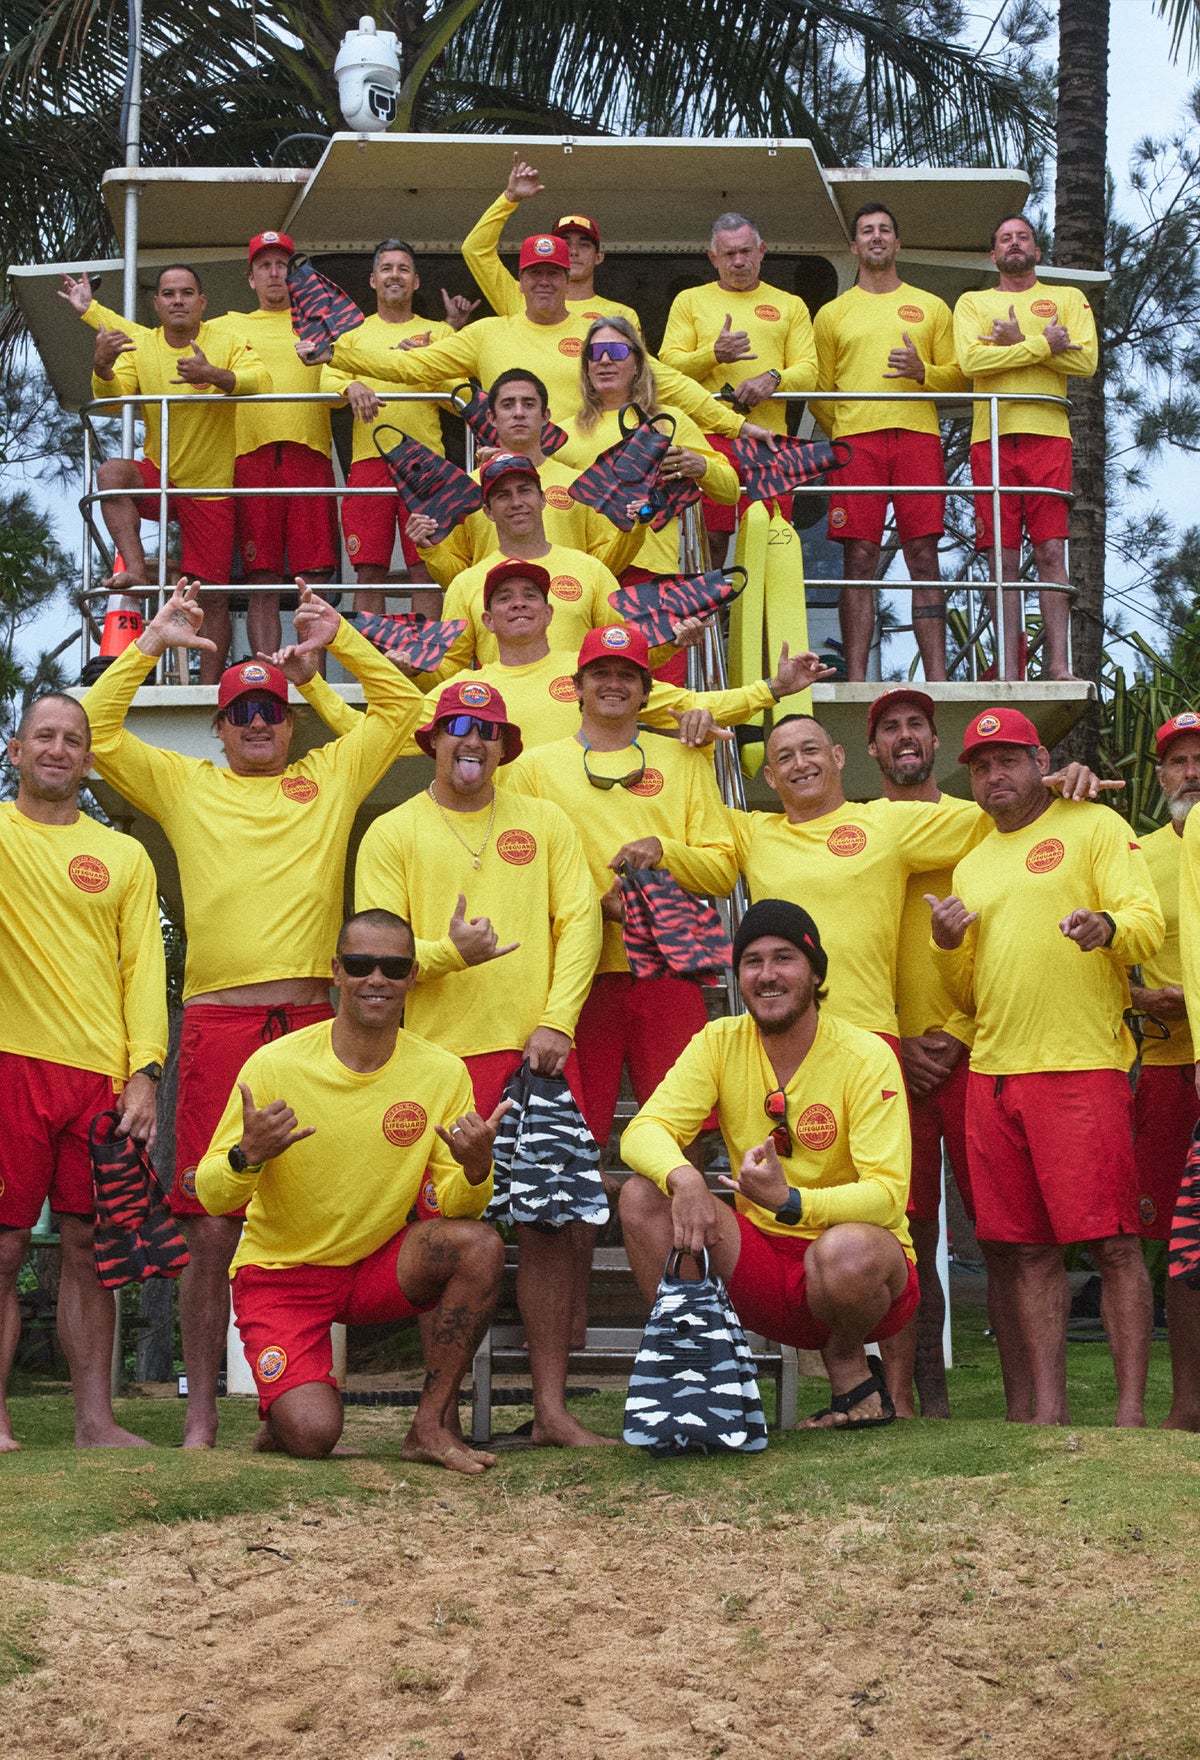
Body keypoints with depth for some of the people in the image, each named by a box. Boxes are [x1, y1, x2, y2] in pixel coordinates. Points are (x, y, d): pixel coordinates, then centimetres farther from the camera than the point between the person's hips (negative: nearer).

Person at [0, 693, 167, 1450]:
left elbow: (145, 968, 9)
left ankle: (95, 1417, 9)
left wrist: (145, 1071, -2)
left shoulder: (124, 856, 13)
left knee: (91, 1246, 5)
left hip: (102, 1074, 2)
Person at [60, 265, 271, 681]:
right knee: (111, 472, -33)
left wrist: (213, 375, -40)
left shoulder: (224, 339, -6)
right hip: (157, 476, 1)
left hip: (211, 487, -1)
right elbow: (112, 400, -10)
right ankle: (137, 573, -35)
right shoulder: (140, 345, 0)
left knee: (215, 598, -1)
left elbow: (261, 381, -21)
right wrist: (102, 366, -33)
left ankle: (209, 687, 9)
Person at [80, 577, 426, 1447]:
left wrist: (340, 637, 14)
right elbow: (97, 732, 11)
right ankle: (201, 1414, 4)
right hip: (216, 1023, -1)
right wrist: (151, 642, 10)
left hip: (310, 1022, 1)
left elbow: (401, 709, 20)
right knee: (211, 1228, -2)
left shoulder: (331, 778, 18)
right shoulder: (184, 785, 16)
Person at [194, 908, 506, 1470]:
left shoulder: (441, 1073, -7)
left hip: (378, 1265, 3)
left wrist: (476, 1169, -27)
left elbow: (454, 1206, -4)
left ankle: (433, 1424, -12)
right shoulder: (274, 1064, -14)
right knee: (312, 1434, -25)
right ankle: (281, 1417, 15)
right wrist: (249, 1155, -33)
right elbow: (211, 1197, -11)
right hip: (280, 1272, -3)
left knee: (480, 1244, -27)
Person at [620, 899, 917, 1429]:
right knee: (643, 1195, -17)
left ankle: (846, 1360, -4)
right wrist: (682, 1176, -36)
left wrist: (791, 1201, -39)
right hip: (763, 1258, 3)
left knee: (845, 1250, -39)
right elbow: (643, 1131, -12)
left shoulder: (865, 1058, -13)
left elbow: (886, 1195, -21)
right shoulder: (721, 1043, -2)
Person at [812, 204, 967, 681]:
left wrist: (923, 372, -5)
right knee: (859, 559, -6)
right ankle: (856, 676, -7)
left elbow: (958, 377, 14)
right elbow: (819, 390, 16)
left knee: (923, 556, -5)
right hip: (855, 440, 0)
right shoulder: (833, 313, 17)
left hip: (918, 435, 0)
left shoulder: (931, 307, 18)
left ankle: (937, 675, -6)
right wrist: (843, 433, 3)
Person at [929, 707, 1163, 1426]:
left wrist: (1106, 927, -30)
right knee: (1026, 1250, 4)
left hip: (1082, 1067, -6)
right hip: (993, 1071, 6)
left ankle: (1131, 1410, -5)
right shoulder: (971, 865, 23)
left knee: (1112, 1242, -8)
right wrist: (948, 946, 4)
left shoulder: (1095, 827, 5)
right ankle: (1045, 1410, 9)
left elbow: (1148, 920, -7)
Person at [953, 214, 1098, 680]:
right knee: (1004, 558, -3)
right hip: (991, 436, 0)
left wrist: (1018, 342, -6)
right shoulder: (972, 303, 16)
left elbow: (1085, 361, 0)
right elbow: (971, 360, -4)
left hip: (1048, 434, 0)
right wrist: (1043, 344, -7)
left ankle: (1057, 662, -9)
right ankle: (1009, 668, -3)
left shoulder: (1068, 299, 17)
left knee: (1051, 551, -8)